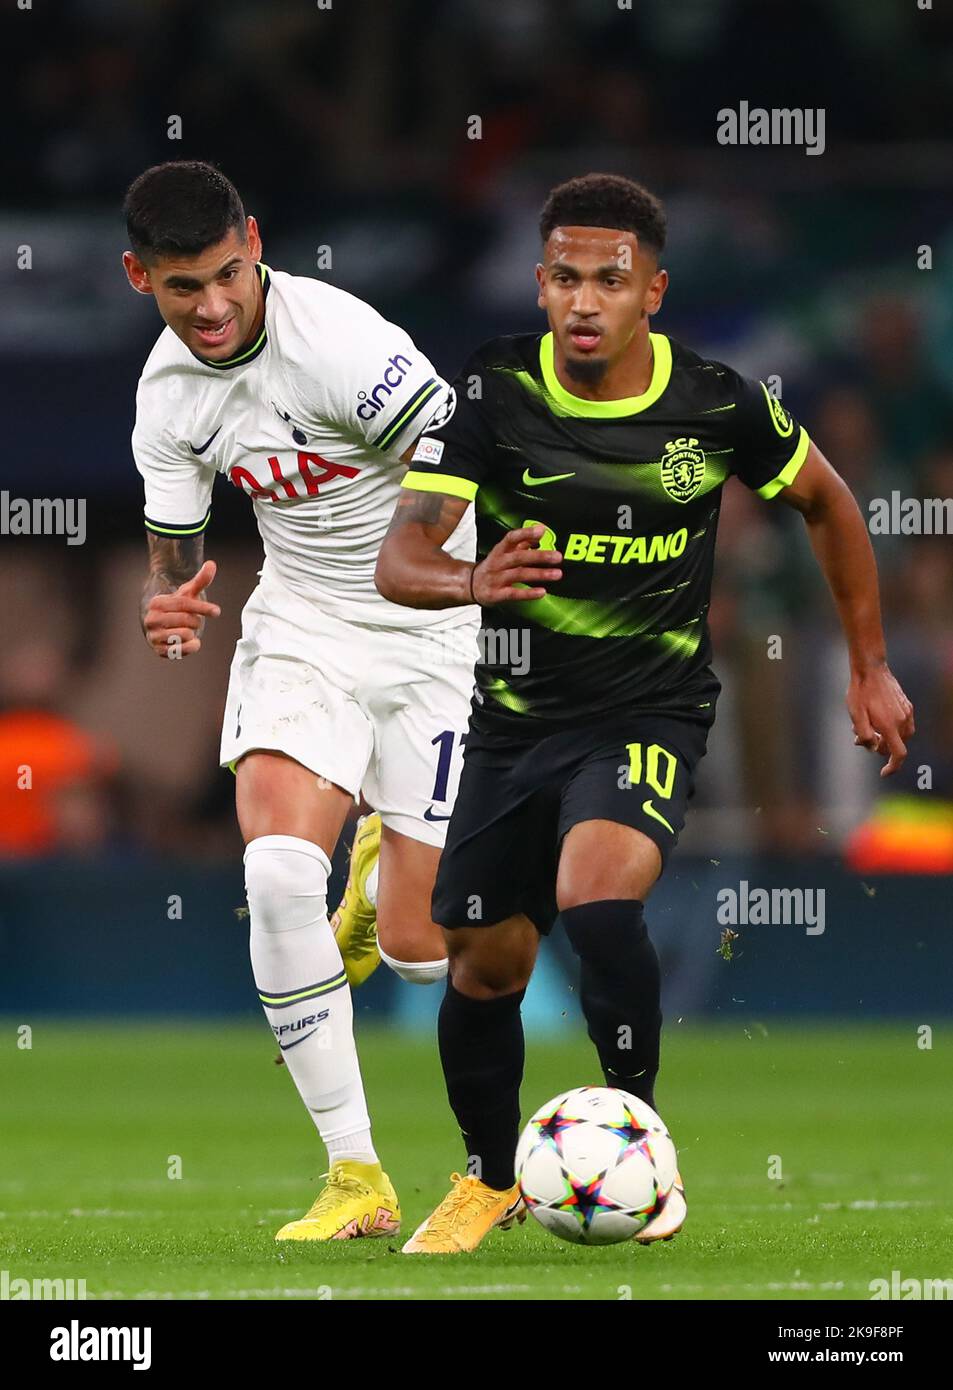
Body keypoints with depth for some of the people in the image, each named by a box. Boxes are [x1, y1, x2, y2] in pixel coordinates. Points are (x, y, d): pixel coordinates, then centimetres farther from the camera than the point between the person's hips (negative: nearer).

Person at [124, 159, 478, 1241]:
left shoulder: (336, 339, -24)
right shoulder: (166, 393, -3)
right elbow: (173, 544, 9)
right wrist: (168, 606, -14)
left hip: (430, 630, -4)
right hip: (298, 624, 4)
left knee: (415, 949, -5)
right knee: (277, 870, -23)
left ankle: (386, 877, 38)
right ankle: (356, 1179, -14)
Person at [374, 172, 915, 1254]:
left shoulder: (717, 404, -12)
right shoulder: (491, 391, -13)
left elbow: (827, 504, 8)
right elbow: (399, 557, -20)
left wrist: (870, 667, 11)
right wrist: (472, 581, -42)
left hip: (650, 710, -3)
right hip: (515, 714, 3)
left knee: (597, 899, -30)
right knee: (484, 963, 10)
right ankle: (491, 1177, 37)